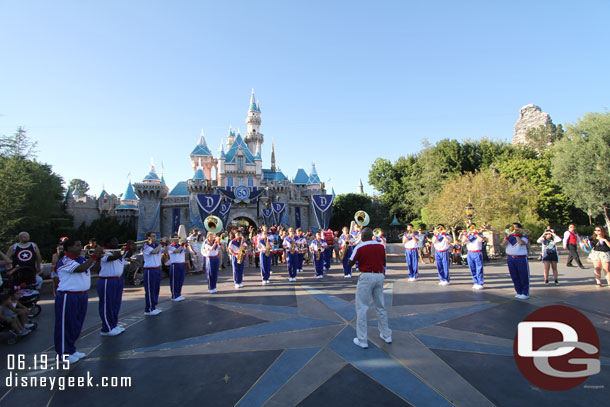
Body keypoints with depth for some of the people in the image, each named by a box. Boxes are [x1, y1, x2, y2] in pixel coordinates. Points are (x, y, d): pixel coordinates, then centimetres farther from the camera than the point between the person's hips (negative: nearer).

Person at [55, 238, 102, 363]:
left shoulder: (82, 259, 9)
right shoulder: (64, 261, -15)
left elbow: (94, 265, 19)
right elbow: (81, 268, -28)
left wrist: (98, 256, -1)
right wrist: (94, 254, -26)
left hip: (82, 296, 8)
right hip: (68, 297, -8)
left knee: (76, 325, 16)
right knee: (66, 326, 3)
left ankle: (71, 350, 30)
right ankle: (63, 354, 15)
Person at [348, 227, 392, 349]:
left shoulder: (359, 247, -10)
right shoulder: (381, 246, 3)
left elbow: (350, 264, -5)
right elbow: (384, 262, 13)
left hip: (366, 277, -5)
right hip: (380, 276, 5)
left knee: (361, 308, 2)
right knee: (380, 306, 20)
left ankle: (362, 340, 5)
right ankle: (386, 335, 32)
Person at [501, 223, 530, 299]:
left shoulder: (523, 237, 0)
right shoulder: (509, 237, 10)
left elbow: (521, 243, -22)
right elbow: (502, 244, -3)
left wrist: (516, 235, -15)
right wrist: (507, 236, -9)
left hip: (521, 259, -4)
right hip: (510, 258, 4)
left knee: (523, 277, 1)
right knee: (515, 277, 9)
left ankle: (525, 293, 10)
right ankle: (519, 292, 19)